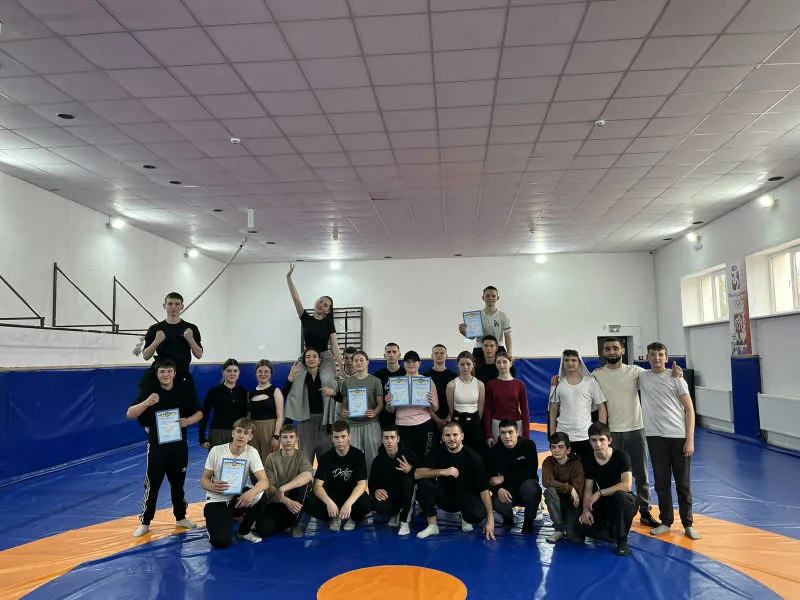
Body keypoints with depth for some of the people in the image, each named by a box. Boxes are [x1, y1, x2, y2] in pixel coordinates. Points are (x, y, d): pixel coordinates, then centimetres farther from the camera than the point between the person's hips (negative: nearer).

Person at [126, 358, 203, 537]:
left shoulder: (185, 391, -3)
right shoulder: (148, 391, -6)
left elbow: (199, 413, 5)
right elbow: (129, 414, -14)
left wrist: (188, 420, -17)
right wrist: (146, 402, -32)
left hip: (179, 446, 2)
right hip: (157, 446, -2)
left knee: (178, 484, 15)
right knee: (152, 485, 3)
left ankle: (181, 517, 30)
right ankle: (145, 522, 17)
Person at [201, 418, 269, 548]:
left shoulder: (252, 452, -11)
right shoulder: (216, 451, -12)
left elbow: (264, 481, -20)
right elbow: (204, 480, -6)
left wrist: (251, 492, -42)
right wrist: (212, 487, -31)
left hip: (238, 498, 2)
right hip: (217, 500, -2)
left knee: (259, 496, -30)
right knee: (221, 542, -24)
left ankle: (244, 530, 0)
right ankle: (219, 522, 14)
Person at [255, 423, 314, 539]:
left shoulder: (301, 457, -3)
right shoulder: (272, 458, -2)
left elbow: (308, 476, -26)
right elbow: (269, 487, -11)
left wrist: (283, 488, -35)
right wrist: (286, 501, -27)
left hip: (294, 499, 0)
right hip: (276, 502, 0)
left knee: (304, 483, -30)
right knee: (262, 530, -25)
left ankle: (294, 522, -9)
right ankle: (288, 522, 8)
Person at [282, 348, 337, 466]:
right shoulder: (298, 377, 2)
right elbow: (285, 395, -8)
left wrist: (333, 393, -13)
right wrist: (290, 377, -16)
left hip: (324, 421, 0)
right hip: (305, 421, 0)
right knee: (305, 457, 3)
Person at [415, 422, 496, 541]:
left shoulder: (472, 457, -14)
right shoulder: (438, 453, -5)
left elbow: (484, 489, -18)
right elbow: (417, 474, -17)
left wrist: (490, 519, -26)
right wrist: (443, 472, -30)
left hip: (466, 497, -2)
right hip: (444, 495, 3)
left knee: (478, 514, -35)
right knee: (423, 483, -24)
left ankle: (465, 519, 4)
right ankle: (432, 526, -10)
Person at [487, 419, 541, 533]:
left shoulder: (528, 445, -14)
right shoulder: (494, 451, -6)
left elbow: (531, 472, -22)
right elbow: (490, 478, -6)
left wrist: (504, 478, -21)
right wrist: (498, 489, -29)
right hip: (507, 490, 1)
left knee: (529, 486, -37)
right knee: (497, 503, -31)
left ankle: (529, 520, -5)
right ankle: (508, 518, 9)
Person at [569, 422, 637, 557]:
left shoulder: (621, 456, -16)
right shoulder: (588, 460, -2)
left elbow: (627, 485, -27)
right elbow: (588, 488, -1)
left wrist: (599, 493, -27)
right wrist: (586, 509, -18)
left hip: (624, 502, -4)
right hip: (602, 505, 4)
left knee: (620, 495, -41)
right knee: (575, 532, -19)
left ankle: (622, 541, -18)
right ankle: (613, 533, 9)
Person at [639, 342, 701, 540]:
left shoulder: (675, 377, -3)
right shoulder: (641, 377, 4)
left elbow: (689, 410, -3)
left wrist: (690, 440, -8)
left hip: (678, 436, -2)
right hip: (655, 437, 2)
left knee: (683, 483, 5)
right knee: (661, 482, 10)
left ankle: (688, 524, 17)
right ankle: (666, 521, 22)